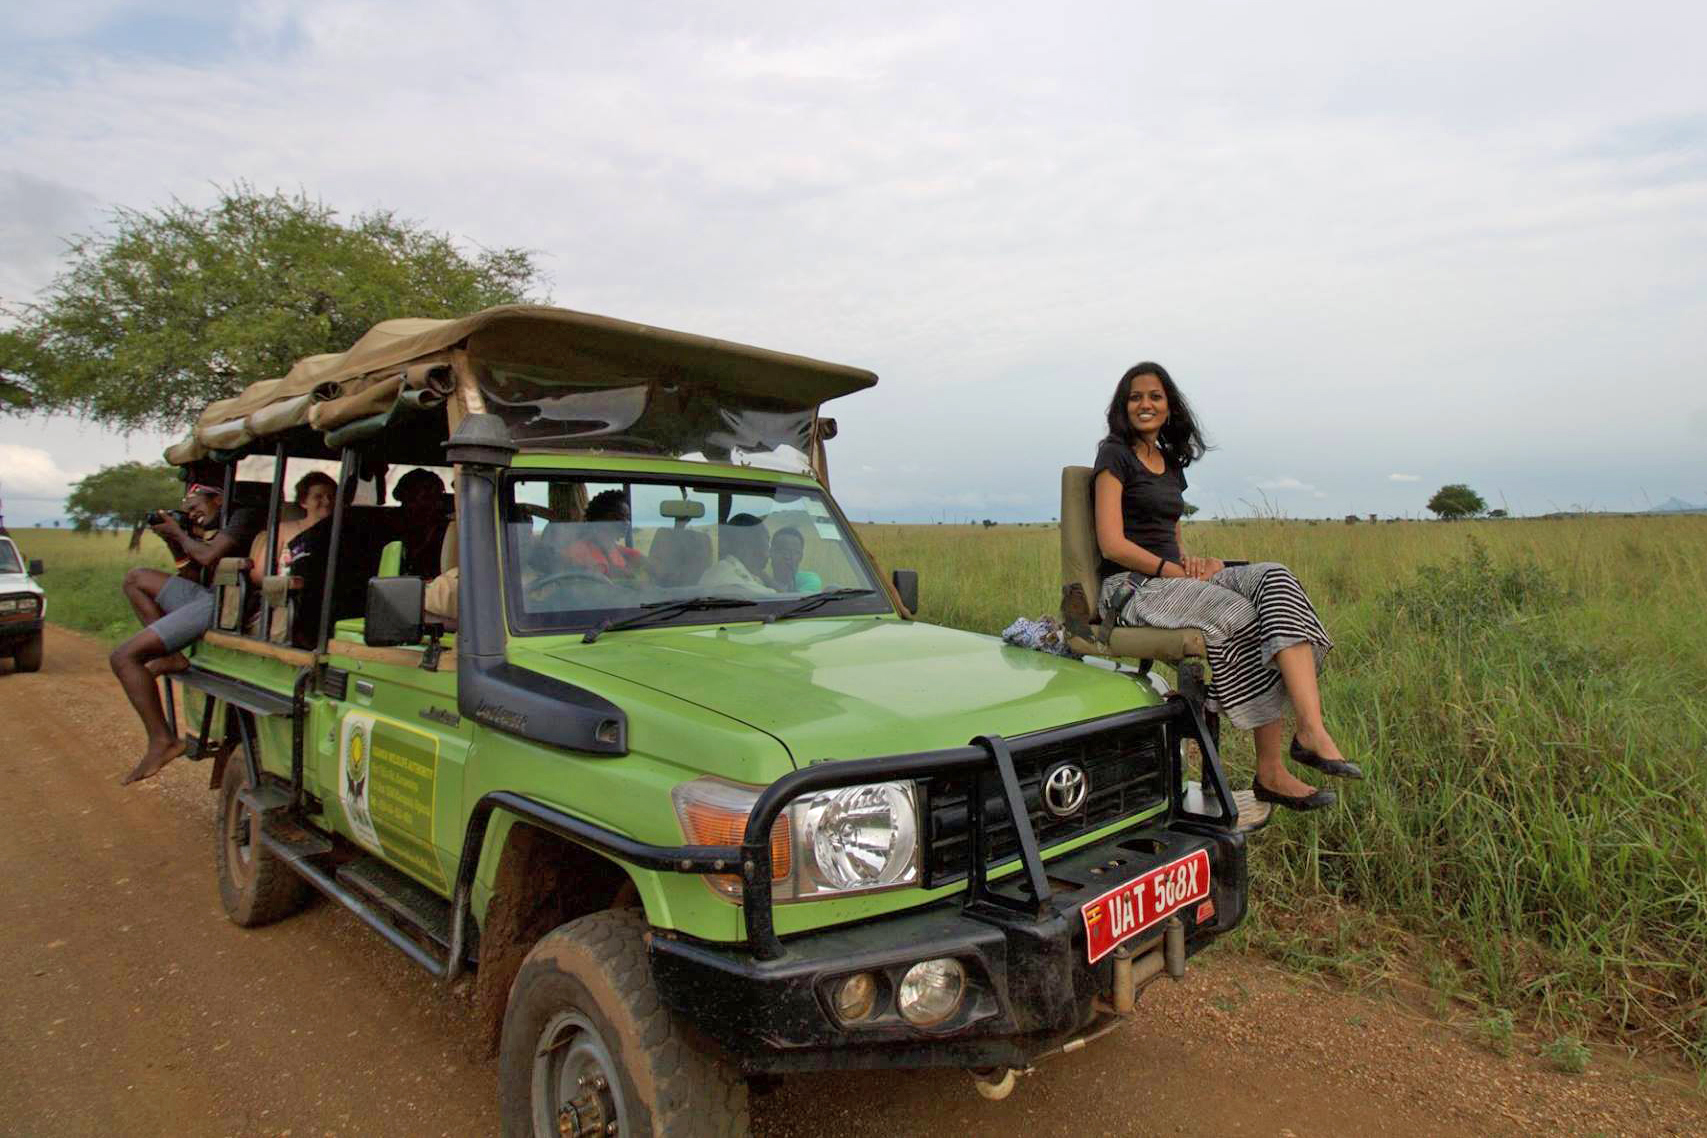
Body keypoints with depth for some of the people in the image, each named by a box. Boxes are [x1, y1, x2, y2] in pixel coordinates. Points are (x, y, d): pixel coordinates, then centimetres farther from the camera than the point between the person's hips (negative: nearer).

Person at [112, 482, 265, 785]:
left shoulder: (244, 517, -2)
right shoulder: (210, 531, 28)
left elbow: (208, 557, -15)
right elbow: (194, 576, 27)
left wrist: (179, 533, 3)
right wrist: (173, 542, 16)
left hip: (223, 605, -10)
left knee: (123, 657, -12)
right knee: (135, 579, 23)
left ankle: (162, 741, -9)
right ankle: (170, 656, 5)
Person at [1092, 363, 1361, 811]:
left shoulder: (1172, 464, 21)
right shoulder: (1115, 456, -2)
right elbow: (1112, 544, -12)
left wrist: (1191, 562, -1)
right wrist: (1175, 570, -15)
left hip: (1174, 578, 7)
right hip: (1131, 589, -7)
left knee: (1275, 579, -21)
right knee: (1238, 616, -30)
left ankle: (1311, 731, -32)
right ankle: (1271, 770, -24)